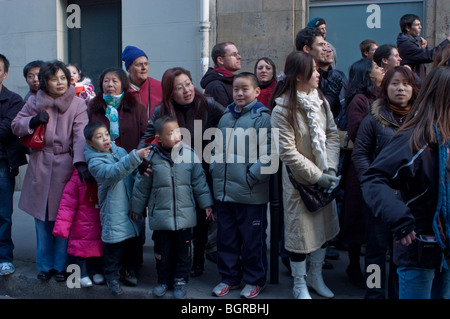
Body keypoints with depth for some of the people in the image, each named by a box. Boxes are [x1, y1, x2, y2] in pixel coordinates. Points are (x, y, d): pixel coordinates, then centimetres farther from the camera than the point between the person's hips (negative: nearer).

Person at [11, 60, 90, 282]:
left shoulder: (78, 105, -2)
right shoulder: (35, 102, 6)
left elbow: (81, 136, -14)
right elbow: (16, 126, 11)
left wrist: (81, 162, -28)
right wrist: (33, 121, -9)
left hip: (65, 166, -2)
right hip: (40, 167, 3)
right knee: (42, 219, 8)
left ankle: (61, 266, 16)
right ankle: (45, 265, 23)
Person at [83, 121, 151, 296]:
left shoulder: (120, 151, 6)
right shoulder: (95, 162, -11)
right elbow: (113, 173, -31)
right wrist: (136, 156, -41)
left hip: (132, 209, 6)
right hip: (114, 213, -5)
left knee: (134, 241, 16)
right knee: (115, 245, 3)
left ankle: (130, 270, 38)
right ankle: (112, 277, 22)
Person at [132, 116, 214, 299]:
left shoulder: (189, 154, -4)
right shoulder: (152, 157, -6)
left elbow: (199, 181, 5)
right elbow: (142, 186, 4)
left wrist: (206, 204, 6)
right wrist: (136, 209, 11)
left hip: (185, 215, 1)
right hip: (161, 215, 0)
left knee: (183, 251, 10)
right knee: (162, 251, 12)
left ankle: (180, 280, 28)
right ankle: (164, 280, 31)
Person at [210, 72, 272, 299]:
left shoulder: (262, 117, -7)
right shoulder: (225, 117, 12)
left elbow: (267, 154, -14)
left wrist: (251, 177, -17)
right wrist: (215, 169, 10)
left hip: (251, 193, -6)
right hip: (223, 192, 6)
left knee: (253, 240, 6)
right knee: (226, 238, 15)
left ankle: (255, 280, 23)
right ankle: (229, 277, 30)